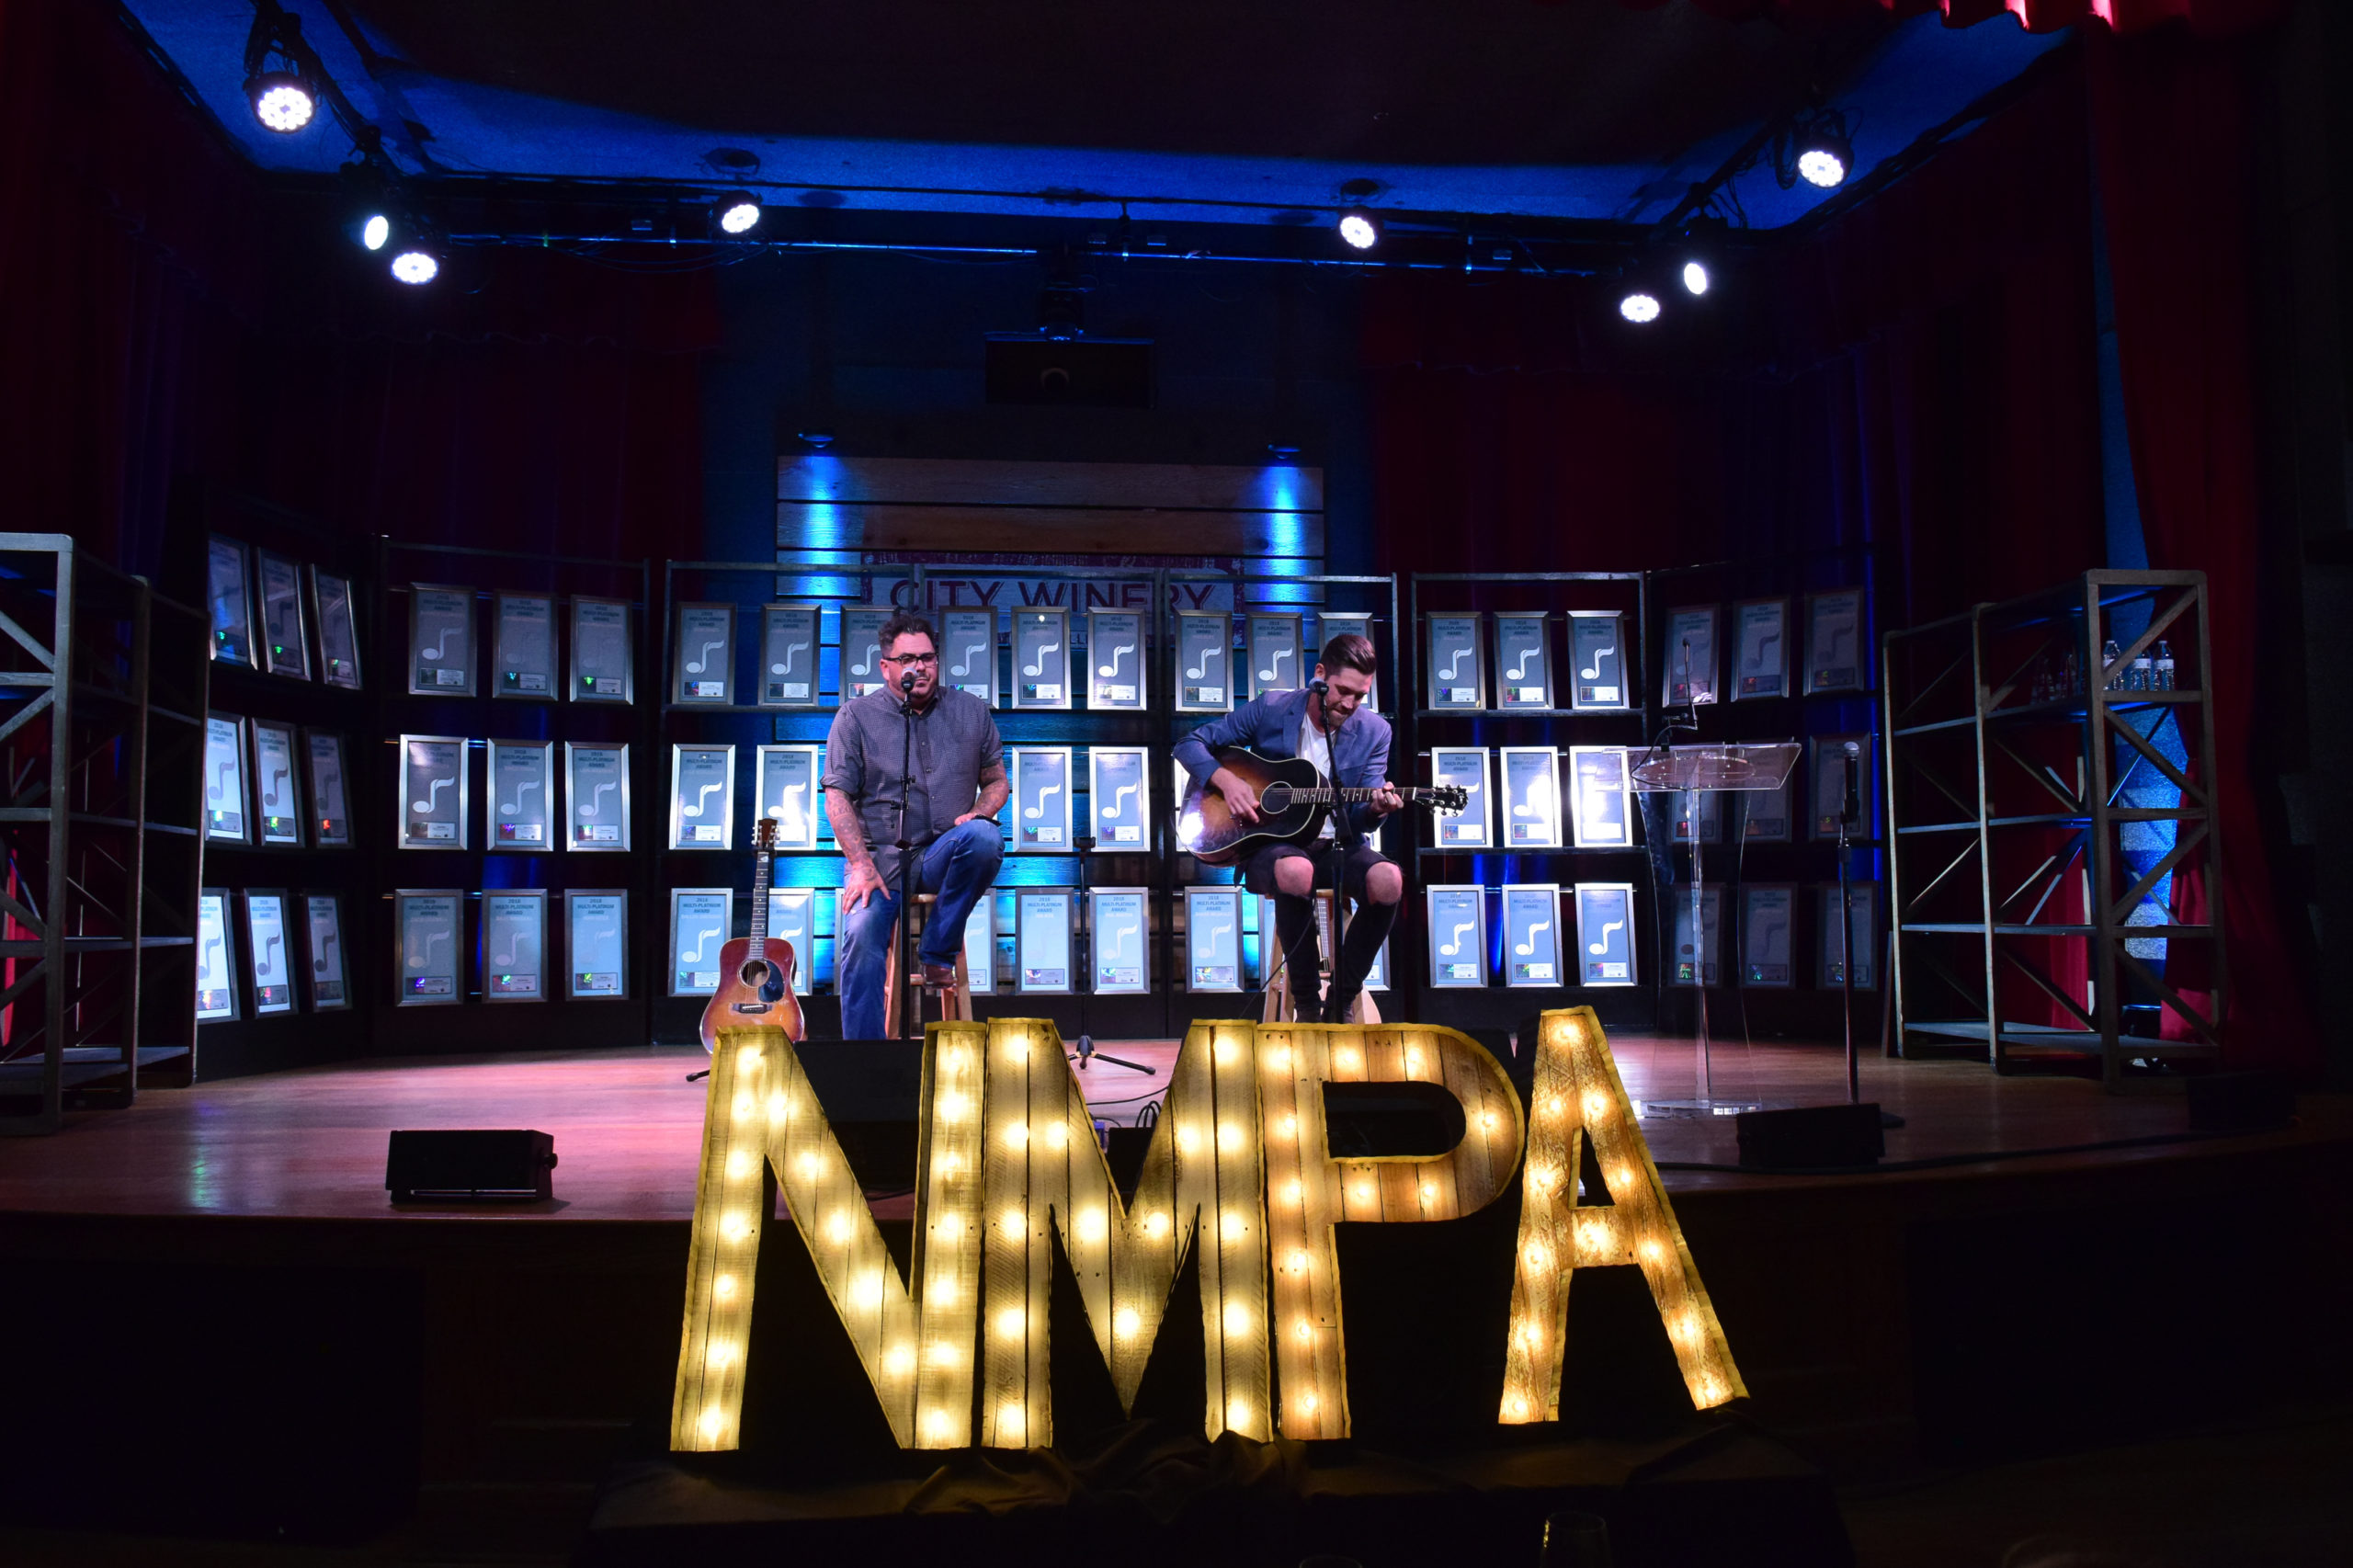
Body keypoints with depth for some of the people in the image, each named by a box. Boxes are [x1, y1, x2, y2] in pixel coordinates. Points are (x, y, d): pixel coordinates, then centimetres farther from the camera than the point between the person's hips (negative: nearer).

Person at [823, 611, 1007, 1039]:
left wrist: (978, 813, -10)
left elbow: (996, 780, 15)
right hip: (880, 855, -1)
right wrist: (862, 865, -13)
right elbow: (838, 796, -1)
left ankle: (938, 952, -14)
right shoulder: (857, 716, 4)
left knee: (986, 838, -33)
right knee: (861, 937, -25)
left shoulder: (971, 711, 10)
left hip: (945, 854, 1)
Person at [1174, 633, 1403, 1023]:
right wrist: (1227, 780, -15)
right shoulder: (1270, 710, -1)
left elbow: (1358, 815, -1)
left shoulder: (1374, 732, 4)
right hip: (1270, 842, -2)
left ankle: (1340, 1002, -13)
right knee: (1295, 871, -40)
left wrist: (1376, 808, -25)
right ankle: (1306, 1003, -20)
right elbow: (1191, 744, 3)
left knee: (1388, 880, -32)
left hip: (1336, 845, 2)